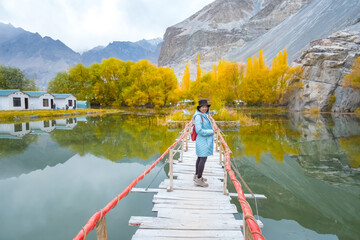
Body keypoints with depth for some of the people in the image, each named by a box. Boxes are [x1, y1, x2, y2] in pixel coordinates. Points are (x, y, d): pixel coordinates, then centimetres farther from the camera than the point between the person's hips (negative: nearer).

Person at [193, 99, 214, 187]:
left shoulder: (204, 116, 10)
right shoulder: (198, 116, -19)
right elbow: (199, 130, -24)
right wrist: (211, 132, -16)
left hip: (205, 141, 10)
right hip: (203, 141, -10)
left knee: (200, 158, 17)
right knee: (203, 159, -5)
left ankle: (197, 176, 28)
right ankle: (199, 180, 3)